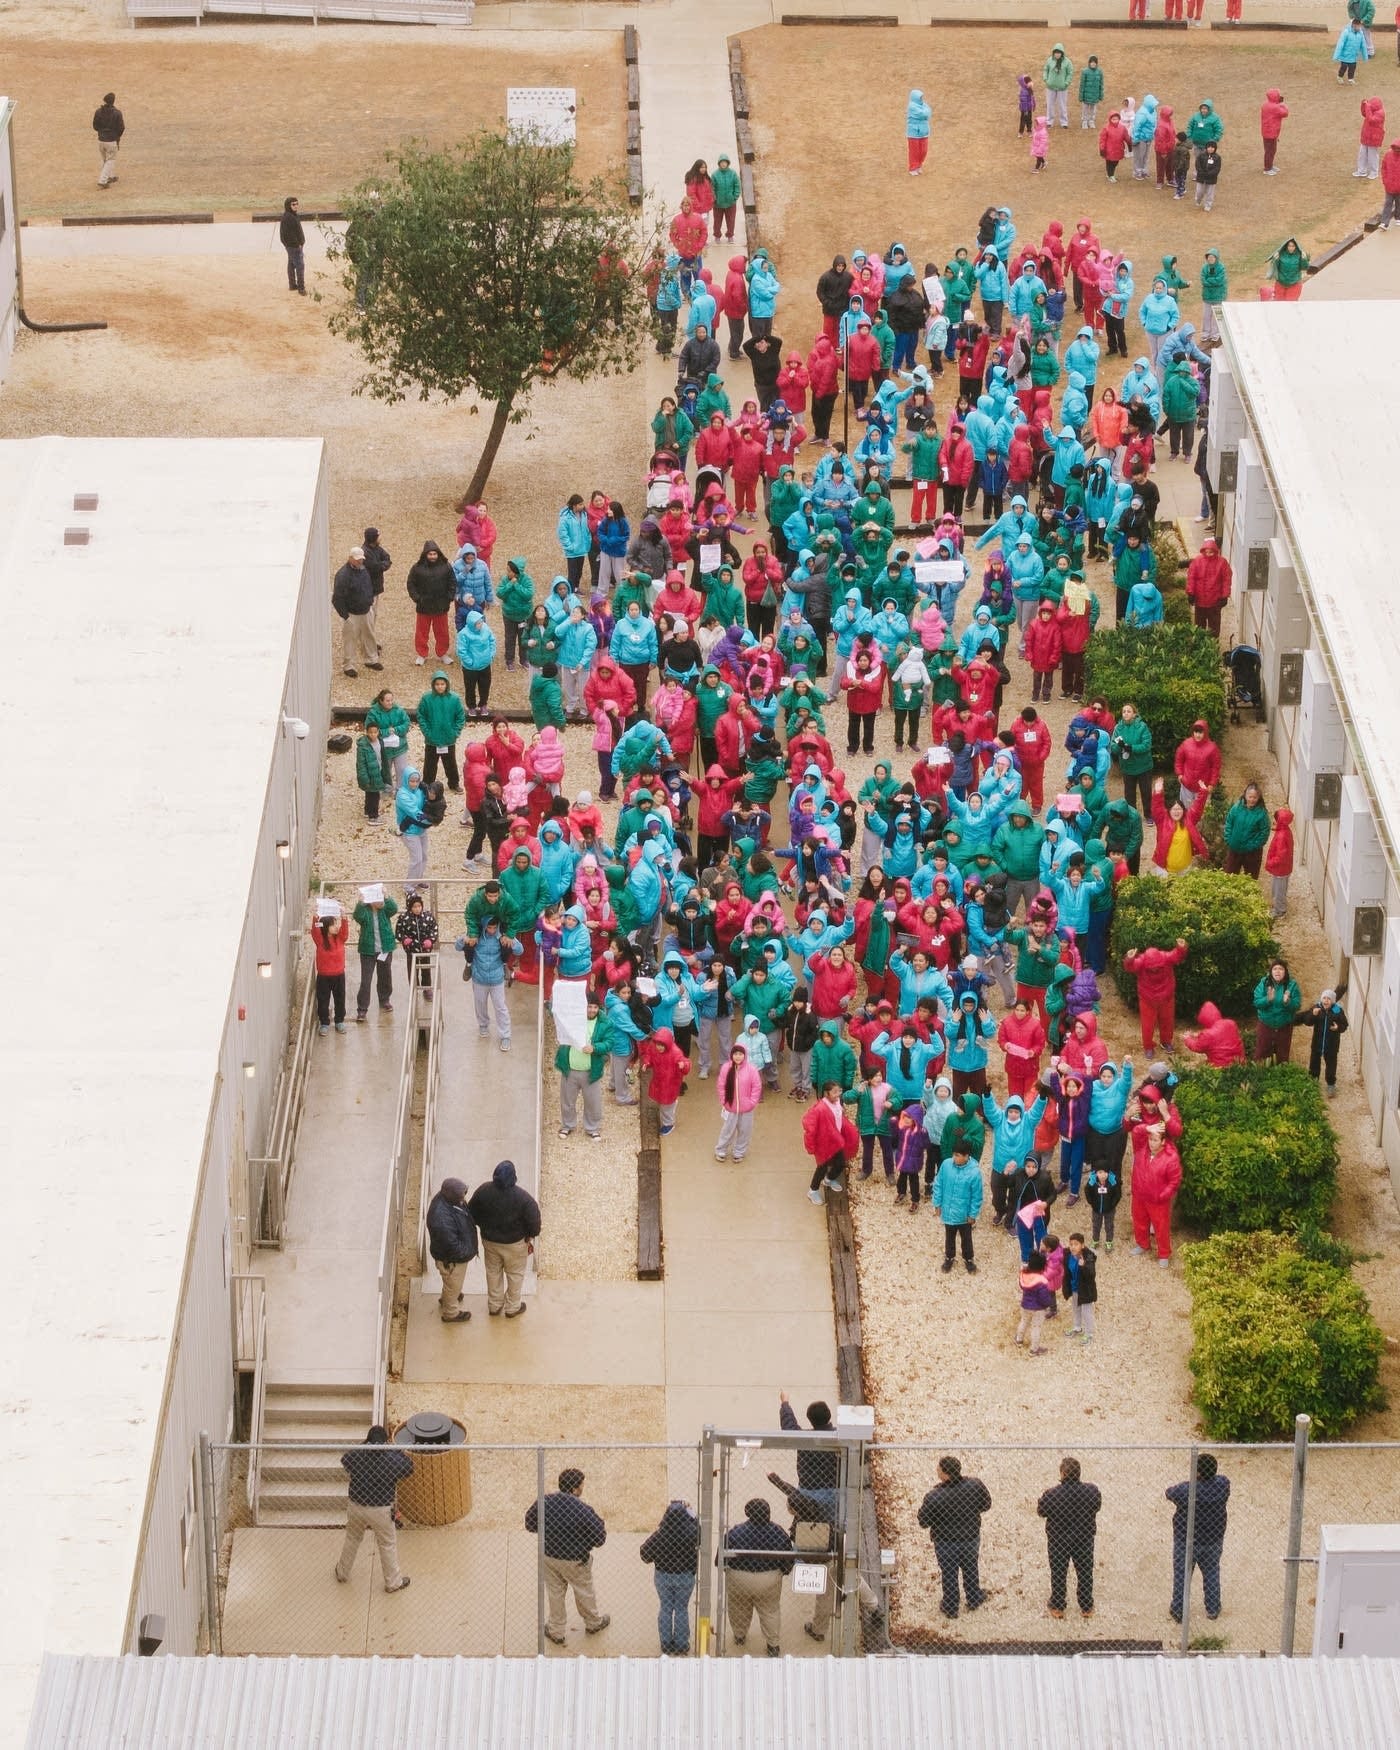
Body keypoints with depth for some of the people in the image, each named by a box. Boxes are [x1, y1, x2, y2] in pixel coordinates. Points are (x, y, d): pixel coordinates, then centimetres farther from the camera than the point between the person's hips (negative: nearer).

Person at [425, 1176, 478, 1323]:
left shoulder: (445, 1197, -17)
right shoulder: (442, 1218, -45)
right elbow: (452, 1245, -34)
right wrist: (468, 1252, -16)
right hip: (451, 1259, -8)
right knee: (453, 1284, 20)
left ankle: (446, 1298, 62)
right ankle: (451, 1313, 46)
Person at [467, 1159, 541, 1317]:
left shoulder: (483, 1191, -21)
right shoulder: (522, 1197, -29)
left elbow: (472, 1214, -6)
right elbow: (533, 1219, -19)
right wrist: (531, 1239, 0)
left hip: (489, 1240, 3)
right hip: (514, 1243, -3)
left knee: (493, 1272, 25)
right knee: (515, 1274, 21)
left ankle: (494, 1305, 40)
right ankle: (512, 1308, 36)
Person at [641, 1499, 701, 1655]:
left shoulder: (660, 1534, -21)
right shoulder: (692, 1533, -20)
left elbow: (645, 1553, -11)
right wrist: (687, 1509, 13)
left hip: (663, 1576, 0)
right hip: (685, 1577, 0)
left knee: (666, 1609, 16)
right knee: (682, 1610, 14)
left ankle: (666, 1645, 25)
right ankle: (681, 1646, 22)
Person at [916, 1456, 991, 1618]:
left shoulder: (933, 1497, -34)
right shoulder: (975, 1485, -23)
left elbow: (923, 1522, -20)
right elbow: (986, 1506, -5)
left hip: (945, 1543, -3)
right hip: (971, 1537, 3)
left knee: (949, 1575, 21)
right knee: (970, 1570, 28)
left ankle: (950, 1608, 39)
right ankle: (973, 1599, 48)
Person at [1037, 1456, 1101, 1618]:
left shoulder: (1051, 1494, -25)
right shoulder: (1091, 1491, -18)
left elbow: (1041, 1511, -9)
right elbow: (1097, 1506, 1)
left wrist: (1039, 1500, 11)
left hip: (1058, 1540, -2)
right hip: (1084, 1538, 2)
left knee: (1058, 1574, 16)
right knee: (1085, 1574, 18)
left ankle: (1057, 1607, 27)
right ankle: (1086, 1607, 28)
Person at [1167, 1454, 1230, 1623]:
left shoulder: (1185, 1490, -28)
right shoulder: (1223, 1484, -18)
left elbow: (1169, 1493, -7)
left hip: (1186, 1541, -3)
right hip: (1213, 1539, 3)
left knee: (1181, 1576, 13)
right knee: (1211, 1574, 22)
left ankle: (1178, 1612, 22)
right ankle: (1213, 1610, 32)